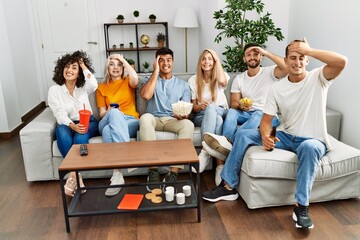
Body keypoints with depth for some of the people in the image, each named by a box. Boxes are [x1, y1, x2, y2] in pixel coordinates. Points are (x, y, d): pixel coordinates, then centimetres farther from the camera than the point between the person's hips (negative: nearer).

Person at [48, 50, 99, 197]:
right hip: (66, 124, 0)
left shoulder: (83, 87, 3)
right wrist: (73, 126, -31)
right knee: (61, 131, -35)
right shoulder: (54, 90, 0)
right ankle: (76, 175, -35)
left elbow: (93, 85, -23)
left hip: (88, 122, 0)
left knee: (80, 136, -34)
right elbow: (60, 115, -12)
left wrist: (84, 66, -11)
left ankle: (73, 175, -28)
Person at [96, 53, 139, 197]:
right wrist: (108, 112, -12)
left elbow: (135, 79, -11)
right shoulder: (101, 87, 21)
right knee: (114, 112, -39)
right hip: (108, 122, 1)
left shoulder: (127, 82, 18)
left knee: (108, 130, -38)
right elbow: (102, 114, 14)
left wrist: (123, 59, 0)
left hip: (130, 122, -1)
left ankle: (117, 174, -47)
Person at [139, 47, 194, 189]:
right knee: (145, 117, -36)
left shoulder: (183, 84, 16)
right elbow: (145, 95, -10)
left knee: (188, 124, -33)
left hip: (173, 120, 1)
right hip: (154, 119, 0)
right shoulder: (150, 79, 14)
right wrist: (156, 72, -4)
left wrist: (183, 115, -19)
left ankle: (173, 173, -35)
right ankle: (153, 171, -34)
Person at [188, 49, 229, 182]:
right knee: (217, 119, -38)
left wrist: (217, 62, -6)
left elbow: (222, 82, -21)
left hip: (221, 113, 0)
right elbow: (194, 107, 7)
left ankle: (206, 152, -43)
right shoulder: (193, 80, 8)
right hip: (201, 117, 0)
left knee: (211, 108, -38)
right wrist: (200, 107, -19)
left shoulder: (221, 77, 7)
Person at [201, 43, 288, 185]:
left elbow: (287, 67, -21)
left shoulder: (270, 72, 1)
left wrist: (266, 53, -15)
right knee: (231, 112, -29)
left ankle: (228, 142, -53)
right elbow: (233, 104, 6)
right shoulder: (239, 79, 11)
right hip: (245, 114, 3)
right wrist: (240, 105, -19)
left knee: (257, 115, -37)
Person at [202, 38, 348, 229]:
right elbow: (267, 119, -2)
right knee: (242, 134, -9)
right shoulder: (277, 87, 0)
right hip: (285, 136, 4)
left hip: (313, 141, -4)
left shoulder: (318, 78, -8)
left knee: (309, 147, -41)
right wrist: (265, 136, -25)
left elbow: (341, 61, -28)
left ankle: (301, 206, -28)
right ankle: (228, 187, -3)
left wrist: (308, 50, -22)